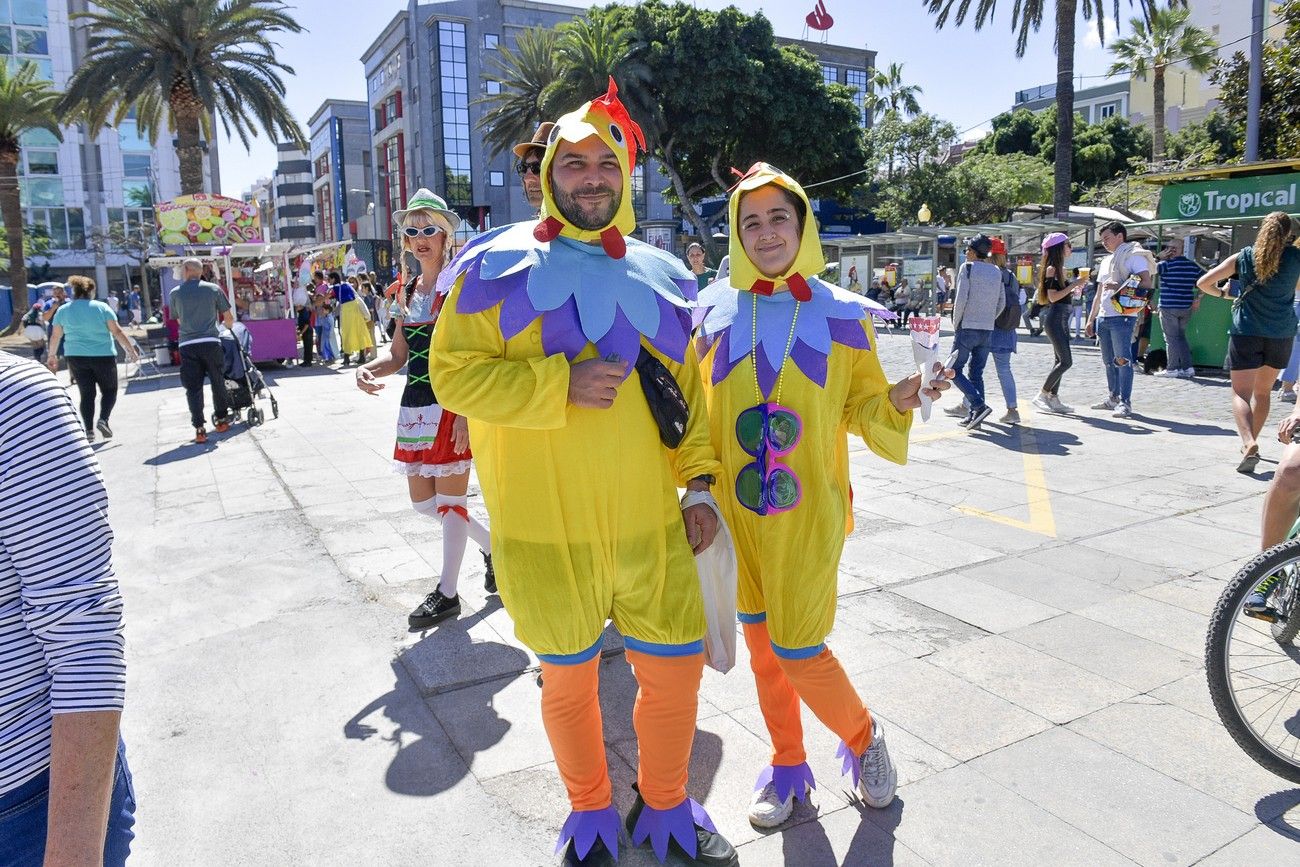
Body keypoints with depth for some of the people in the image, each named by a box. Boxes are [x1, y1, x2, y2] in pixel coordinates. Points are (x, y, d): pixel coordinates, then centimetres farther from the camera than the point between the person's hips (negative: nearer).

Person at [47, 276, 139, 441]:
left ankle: (89, 430, 2)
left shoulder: (63, 310, 5)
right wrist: (131, 350, -2)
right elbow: (117, 332, -7)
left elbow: (55, 336, 11)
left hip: (76, 358, 3)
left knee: (86, 394, 9)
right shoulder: (101, 307, -3)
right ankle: (103, 419, -11)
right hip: (103, 356, -2)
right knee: (109, 390, 11)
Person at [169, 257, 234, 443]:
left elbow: (178, 320, 16)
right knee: (217, 381, 15)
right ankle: (221, 419, 24)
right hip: (210, 342, 0)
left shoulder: (175, 293, 5)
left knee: (193, 387, 2)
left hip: (187, 345, 0)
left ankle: (199, 428, -3)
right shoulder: (213, 289, 4)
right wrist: (228, 326, 30)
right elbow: (228, 318, 7)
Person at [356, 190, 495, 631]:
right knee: (423, 502, 12)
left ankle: (447, 593, 16)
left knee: (449, 499, 1)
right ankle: (493, 544, 32)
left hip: (453, 405, -8)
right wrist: (369, 369, -6)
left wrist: (467, 411, -21)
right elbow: (398, 354, 15)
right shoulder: (407, 291, 13)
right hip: (415, 405, 8)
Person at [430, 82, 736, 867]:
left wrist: (700, 482, 4)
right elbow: (454, 374, -9)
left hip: (650, 522, 3)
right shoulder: (498, 266, -3)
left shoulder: (663, 273, 8)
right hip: (545, 530, -3)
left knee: (676, 667, 10)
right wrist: (560, 385, -20)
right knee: (570, 677, 13)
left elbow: (690, 389, 12)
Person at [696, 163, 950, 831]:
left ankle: (863, 737, 29)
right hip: (735, 509, 3)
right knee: (759, 641, 13)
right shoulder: (715, 310, 1)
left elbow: (860, 407, 2)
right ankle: (787, 763, 35)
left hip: (808, 509, -3)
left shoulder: (842, 314, -3)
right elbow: (692, 405, 7)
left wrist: (898, 400, -16)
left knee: (798, 650, -2)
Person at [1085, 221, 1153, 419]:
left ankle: (1125, 402, -10)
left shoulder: (1134, 256, -3)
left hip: (1122, 317, -8)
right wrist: (1091, 319, 21)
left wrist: (1120, 288, -20)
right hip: (1103, 318, 8)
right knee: (1109, 361, 12)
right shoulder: (1106, 261, 22)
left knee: (1123, 360, -10)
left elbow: (1146, 285, -13)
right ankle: (1113, 398, 21)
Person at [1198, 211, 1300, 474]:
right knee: (1262, 391, 19)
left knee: (1241, 393, -5)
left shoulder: (1244, 257, -1)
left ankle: (1249, 443, -28)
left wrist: (1222, 293, 17)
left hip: (1246, 332, -2)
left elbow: (1203, 283, -3)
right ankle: (1251, 442, 27)